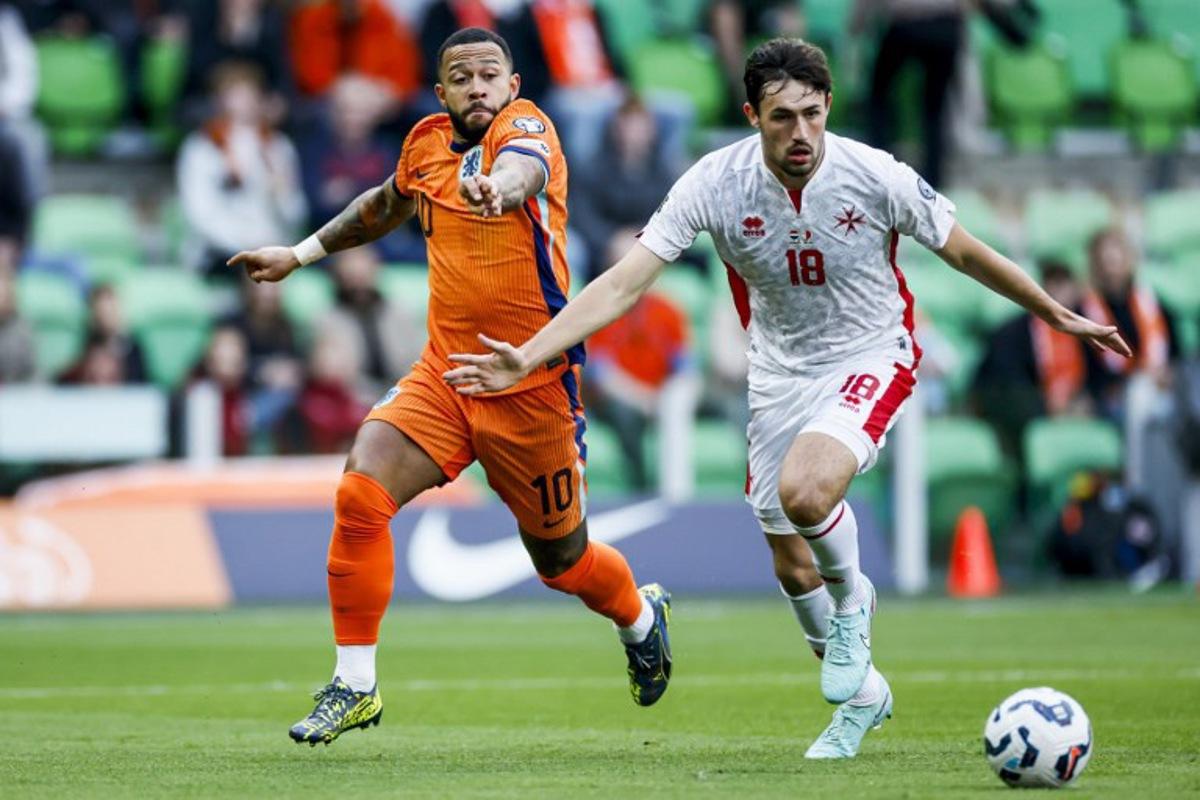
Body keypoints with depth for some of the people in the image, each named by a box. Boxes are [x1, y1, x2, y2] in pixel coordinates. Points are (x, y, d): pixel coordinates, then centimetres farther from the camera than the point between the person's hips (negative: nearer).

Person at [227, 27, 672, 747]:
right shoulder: (428, 144, 5)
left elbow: (524, 166, -39)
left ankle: (643, 617, 47)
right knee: (360, 492, -19)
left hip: (532, 388, -4)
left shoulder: (526, 126, -13)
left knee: (560, 560, 11)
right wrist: (302, 254, 33)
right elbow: (386, 205, 29)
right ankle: (355, 687, -9)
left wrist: (500, 185, -62)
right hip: (443, 376, 5)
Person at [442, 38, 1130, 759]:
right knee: (793, 569, 9)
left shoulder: (877, 176, -20)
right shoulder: (716, 184, -18)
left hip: (872, 357, -3)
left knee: (804, 489, -32)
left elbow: (966, 253, -3)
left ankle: (852, 603, 1)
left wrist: (1059, 315, 6)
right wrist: (526, 358, -29)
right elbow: (624, 283, -20)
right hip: (781, 371, 3)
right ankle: (862, 695, 36)